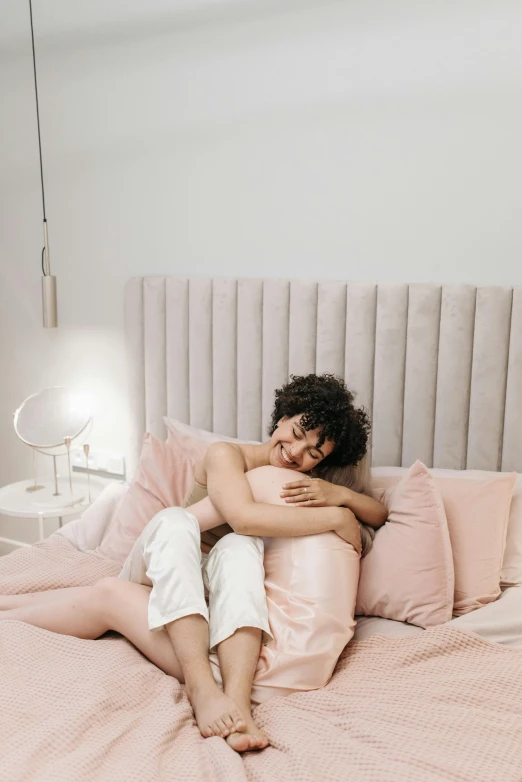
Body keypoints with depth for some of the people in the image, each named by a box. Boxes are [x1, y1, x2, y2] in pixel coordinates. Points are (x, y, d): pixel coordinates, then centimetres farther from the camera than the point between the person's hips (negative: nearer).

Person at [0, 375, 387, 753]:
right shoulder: (227, 454, -8)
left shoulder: (309, 479, 6)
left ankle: (237, 697, -47)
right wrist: (336, 518, -25)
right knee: (174, 520, -33)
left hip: (227, 593, 2)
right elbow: (243, 517, -28)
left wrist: (340, 494, -16)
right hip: (160, 576, -2)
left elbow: (381, 515, 6)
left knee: (240, 545, -31)